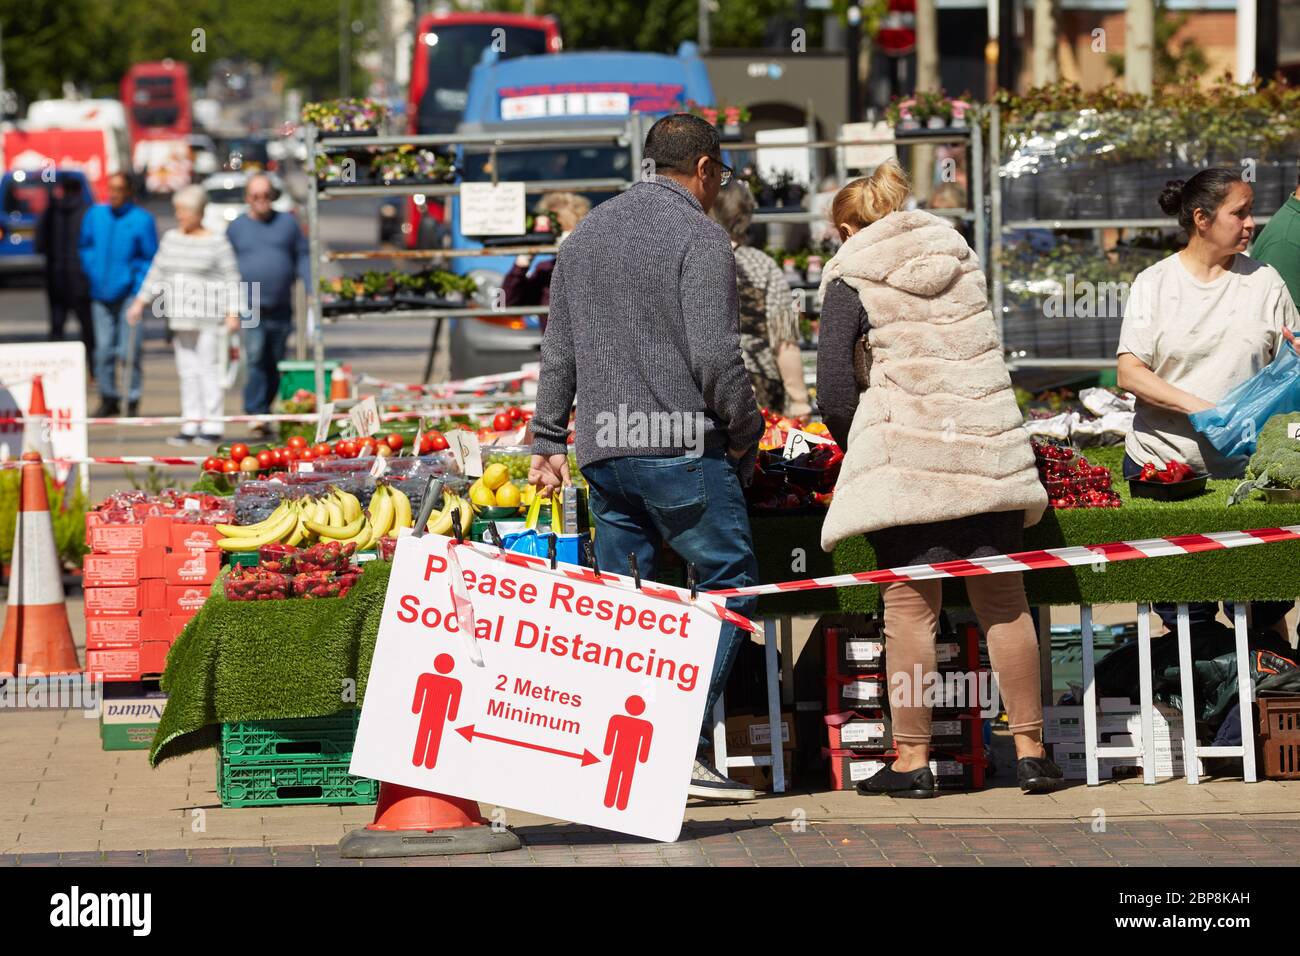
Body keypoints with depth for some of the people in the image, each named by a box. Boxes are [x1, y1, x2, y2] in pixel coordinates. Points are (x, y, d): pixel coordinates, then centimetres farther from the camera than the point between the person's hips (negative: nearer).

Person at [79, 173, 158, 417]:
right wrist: (91, 276, 7)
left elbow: (150, 259, -2)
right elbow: (85, 248, 20)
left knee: (130, 352, -8)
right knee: (103, 350, 5)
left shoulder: (142, 220, -5)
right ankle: (108, 398, 16)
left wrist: (140, 290, -11)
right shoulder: (95, 215, 8)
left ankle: (133, 400, 2)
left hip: (129, 293, -4)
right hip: (100, 294, 4)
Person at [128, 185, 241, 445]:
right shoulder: (171, 239, 12)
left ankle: (213, 426, -1)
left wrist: (233, 312, -12)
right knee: (187, 370, 6)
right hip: (181, 316, 6)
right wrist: (140, 302, 12)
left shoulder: (217, 243, -4)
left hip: (208, 316, -6)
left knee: (209, 368, -5)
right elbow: (157, 272, 17)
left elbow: (232, 279, -5)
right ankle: (192, 424, 10)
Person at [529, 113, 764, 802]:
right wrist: (745, 432, 0)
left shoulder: (586, 234, 17)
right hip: (681, 447, -7)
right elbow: (715, 354, -13)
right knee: (728, 584, -1)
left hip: (602, 452, 7)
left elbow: (558, 351, 19)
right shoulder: (697, 234, -7)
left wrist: (547, 440, 23)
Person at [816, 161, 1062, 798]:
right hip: (989, 450, 4)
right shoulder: (960, 260, 13)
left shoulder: (851, 284, -3)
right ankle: (1031, 750, 10)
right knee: (1003, 602, 8)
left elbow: (835, 395, -8)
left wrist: (856, 450, 11)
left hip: (906, 455, -4)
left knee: (911, 606, 0)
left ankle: (912, 760, 2)